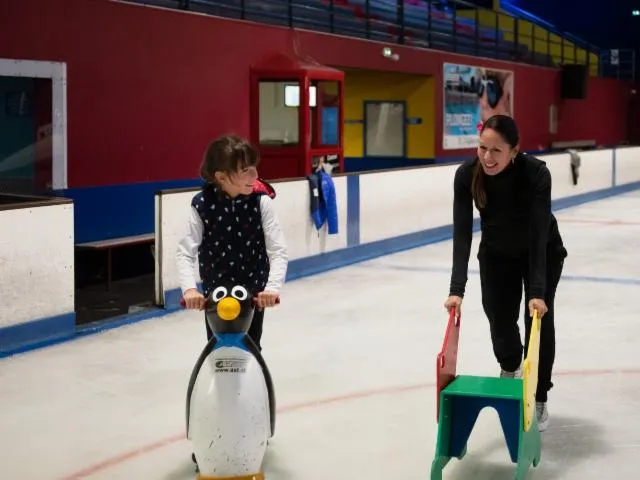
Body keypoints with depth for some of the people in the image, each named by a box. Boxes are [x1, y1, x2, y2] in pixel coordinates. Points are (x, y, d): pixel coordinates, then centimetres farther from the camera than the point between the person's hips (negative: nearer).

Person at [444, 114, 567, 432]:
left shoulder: (536, 173, -36)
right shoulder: (467, 175, -29)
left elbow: (538, 234, -37)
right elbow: (462, 232, -30)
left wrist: (537, 292, -43)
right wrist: (457, 289, -38)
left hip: (543, 251, -2)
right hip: (496, 254, 2)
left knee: (539, 317, -6)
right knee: (500, 319, 3)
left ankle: (539, 399, 9)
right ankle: (510, 369, 37)